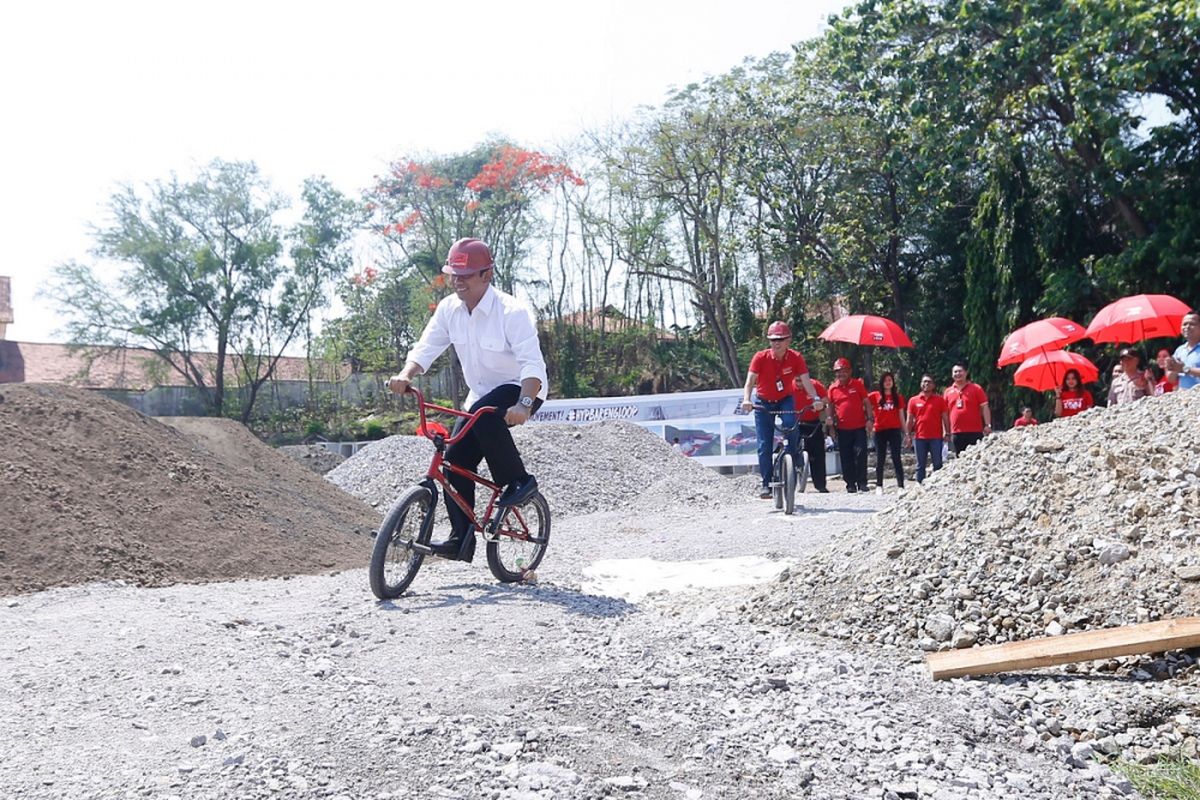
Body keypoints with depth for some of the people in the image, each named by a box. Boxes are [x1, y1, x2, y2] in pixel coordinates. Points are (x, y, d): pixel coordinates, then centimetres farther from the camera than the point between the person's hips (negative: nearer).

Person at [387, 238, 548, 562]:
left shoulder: (512, 312, -24)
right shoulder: (448, 309, -5)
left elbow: (532, 364, -32)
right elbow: (426, 348, -8)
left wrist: (523, 405, -48)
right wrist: (405, 375, -29)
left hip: (521, 390, -6)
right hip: (481, 394, 7)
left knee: (484, 415, -37)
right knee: (455, 460, -6)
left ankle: (519, 481, -19)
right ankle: (461, 539, 2)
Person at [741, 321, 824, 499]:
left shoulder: (796, 358, -16)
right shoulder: (760, 357, -20)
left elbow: (806, 380, -24)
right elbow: (750, 381, -28)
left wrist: (815, 398, -42)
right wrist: (746, 399, -46)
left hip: (785, 400, 1)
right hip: (764, 403, 0)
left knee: (791, 425, -31)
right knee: (764, 446, -7)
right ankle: (766, 484, 3)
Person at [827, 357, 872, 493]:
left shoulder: (857, 384, 2)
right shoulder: (833, 388, 5)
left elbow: (866, 402, 4)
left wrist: (870, 418, -4)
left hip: (859, 427, -2)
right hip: (843, 429, 2)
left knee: (860, 455, -7)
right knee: (846, 459, 4)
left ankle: (862, 483, -1)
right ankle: (850, 484, 11)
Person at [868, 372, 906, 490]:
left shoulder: (898, 397, 7)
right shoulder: (875, 396, 5)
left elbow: (901, 415, 10)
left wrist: (905, 432, 8)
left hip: (894, 430, -1)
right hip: (880, 431, 1)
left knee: (896, 458, -4)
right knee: (879, 459, 7)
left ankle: (901, 485, -6)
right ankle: (879, 486, 14)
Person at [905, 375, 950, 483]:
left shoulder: (940, 400, 5)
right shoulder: (913, 400, 8)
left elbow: (945, 417, 5)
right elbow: (910, 419, 9)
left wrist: (947, 433, -2)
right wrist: (909, 435, 4)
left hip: (936, 437, -1)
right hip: (920, 437, 1)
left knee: (938, 464, -1)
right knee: (920, 465, 5)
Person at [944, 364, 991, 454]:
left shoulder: (976, 388, 3)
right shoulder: (948, 392, 11)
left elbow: (984, 407, 0)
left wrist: (987, 425, -10)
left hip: (975, 432, -3)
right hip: (956, 433, 3)